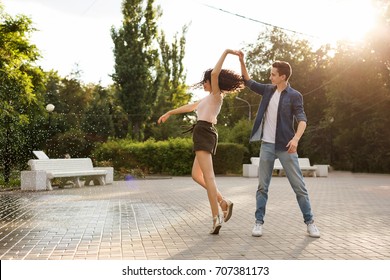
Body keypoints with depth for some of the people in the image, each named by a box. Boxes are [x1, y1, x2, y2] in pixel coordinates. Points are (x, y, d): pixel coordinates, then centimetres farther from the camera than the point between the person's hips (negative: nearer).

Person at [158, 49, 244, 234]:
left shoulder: (217, 94, 3)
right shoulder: (210, 98, 29)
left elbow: (214, 74, -17)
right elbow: (190, 107, 37)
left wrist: (225, 53, -12)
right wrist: (169, 113, 43)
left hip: (204, 134, -10)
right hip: (205, 136, 10)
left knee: (208, 176, -16)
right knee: (196, 176, 12)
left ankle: (216, 218, -21)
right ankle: (224, 202, 2)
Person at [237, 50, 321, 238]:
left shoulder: (294, 96, -6)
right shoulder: (268, 90, 8)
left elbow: (302, 119, -14)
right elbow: (248, 82, 18)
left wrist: (296, 138, -31)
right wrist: (241, 61, 6)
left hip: (285, 147, -4)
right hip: (267, 145, 4)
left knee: (299, 186, 2)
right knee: (262, 186, 4)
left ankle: (310, 222, 12)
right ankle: (259, 222, 10)